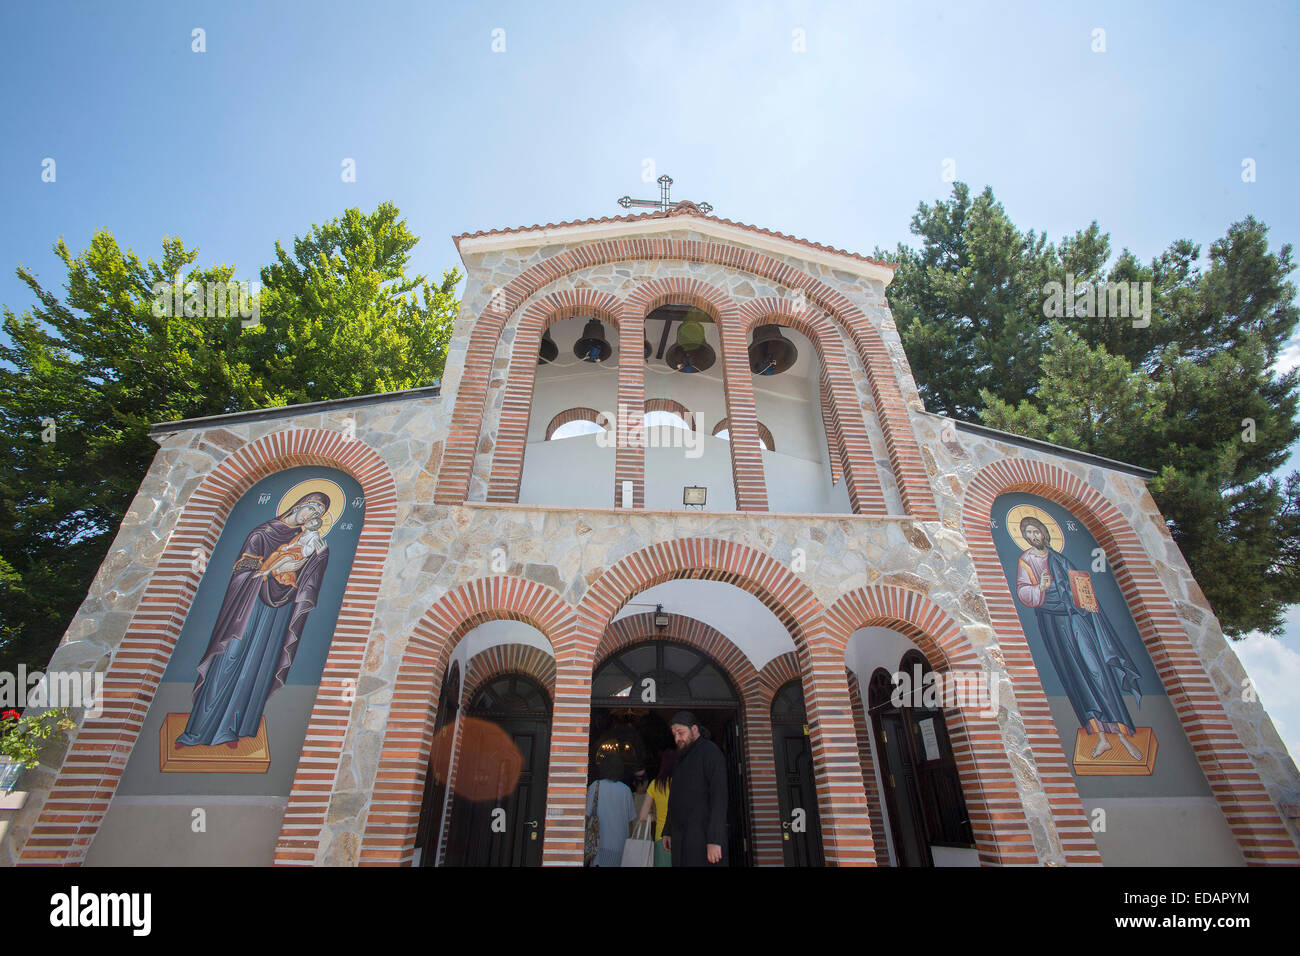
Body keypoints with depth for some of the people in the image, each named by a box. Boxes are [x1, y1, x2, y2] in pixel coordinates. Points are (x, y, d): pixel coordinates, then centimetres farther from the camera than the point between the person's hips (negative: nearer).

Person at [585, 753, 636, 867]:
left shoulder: (595, 786, -2)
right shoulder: (626, 790, 2)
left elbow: (586, 815, -2)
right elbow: (630, 820, 7)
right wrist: (629, 840, 18)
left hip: (598, 843, -1)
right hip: (619, 844, 1)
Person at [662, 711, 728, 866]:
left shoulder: (709, 751, -7)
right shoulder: (682, 759, 19)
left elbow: (719, 796, -15)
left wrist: (715, 840, -20)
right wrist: (667, 831, 17)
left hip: (702, 835, -7)